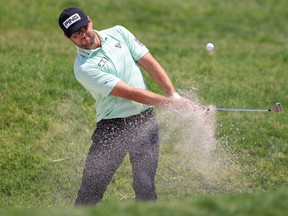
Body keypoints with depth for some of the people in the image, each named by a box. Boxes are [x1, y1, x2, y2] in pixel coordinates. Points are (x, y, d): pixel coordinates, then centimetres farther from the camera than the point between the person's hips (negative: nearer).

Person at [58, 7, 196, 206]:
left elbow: (150, 64, 6)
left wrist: (174, 95, -6)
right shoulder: (84, 68, -14)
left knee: (145, 187, -5)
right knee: (91, 189, -4)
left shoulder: (118, 33, 4)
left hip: (145, 120, 3)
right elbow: (130, 93, -17)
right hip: (112, 127, -3)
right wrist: (171, 103, -17)